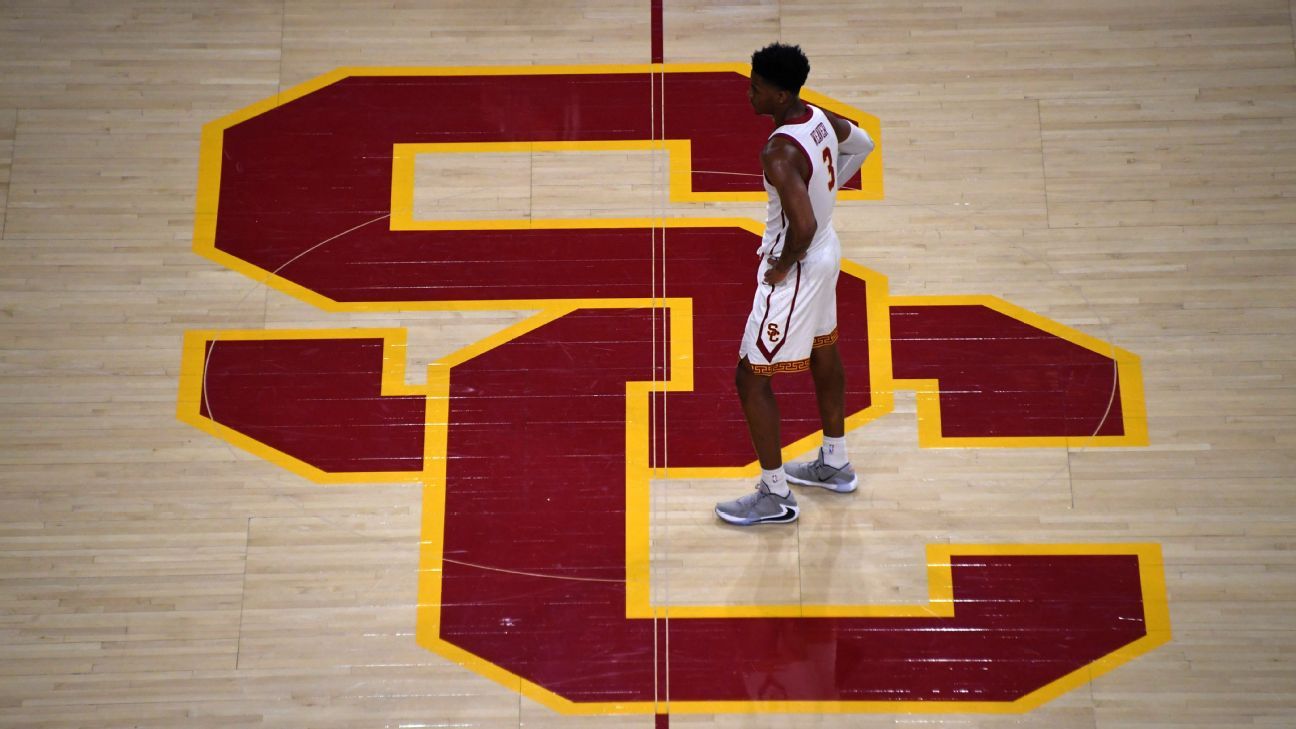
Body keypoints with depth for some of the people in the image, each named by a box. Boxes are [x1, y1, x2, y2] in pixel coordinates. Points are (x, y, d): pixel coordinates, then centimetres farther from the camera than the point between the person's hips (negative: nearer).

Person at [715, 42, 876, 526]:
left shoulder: (779, 153, -30)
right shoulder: (819, 116, -2)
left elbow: (803, 227, -37)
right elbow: (862, 145, 17)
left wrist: (782, 267, -19)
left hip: (795, 268, -10)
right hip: (827, 252, 10)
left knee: (751, 378, 1)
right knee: (823, 353, 24)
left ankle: (775, 498, 11)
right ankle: (834, 466, 43)